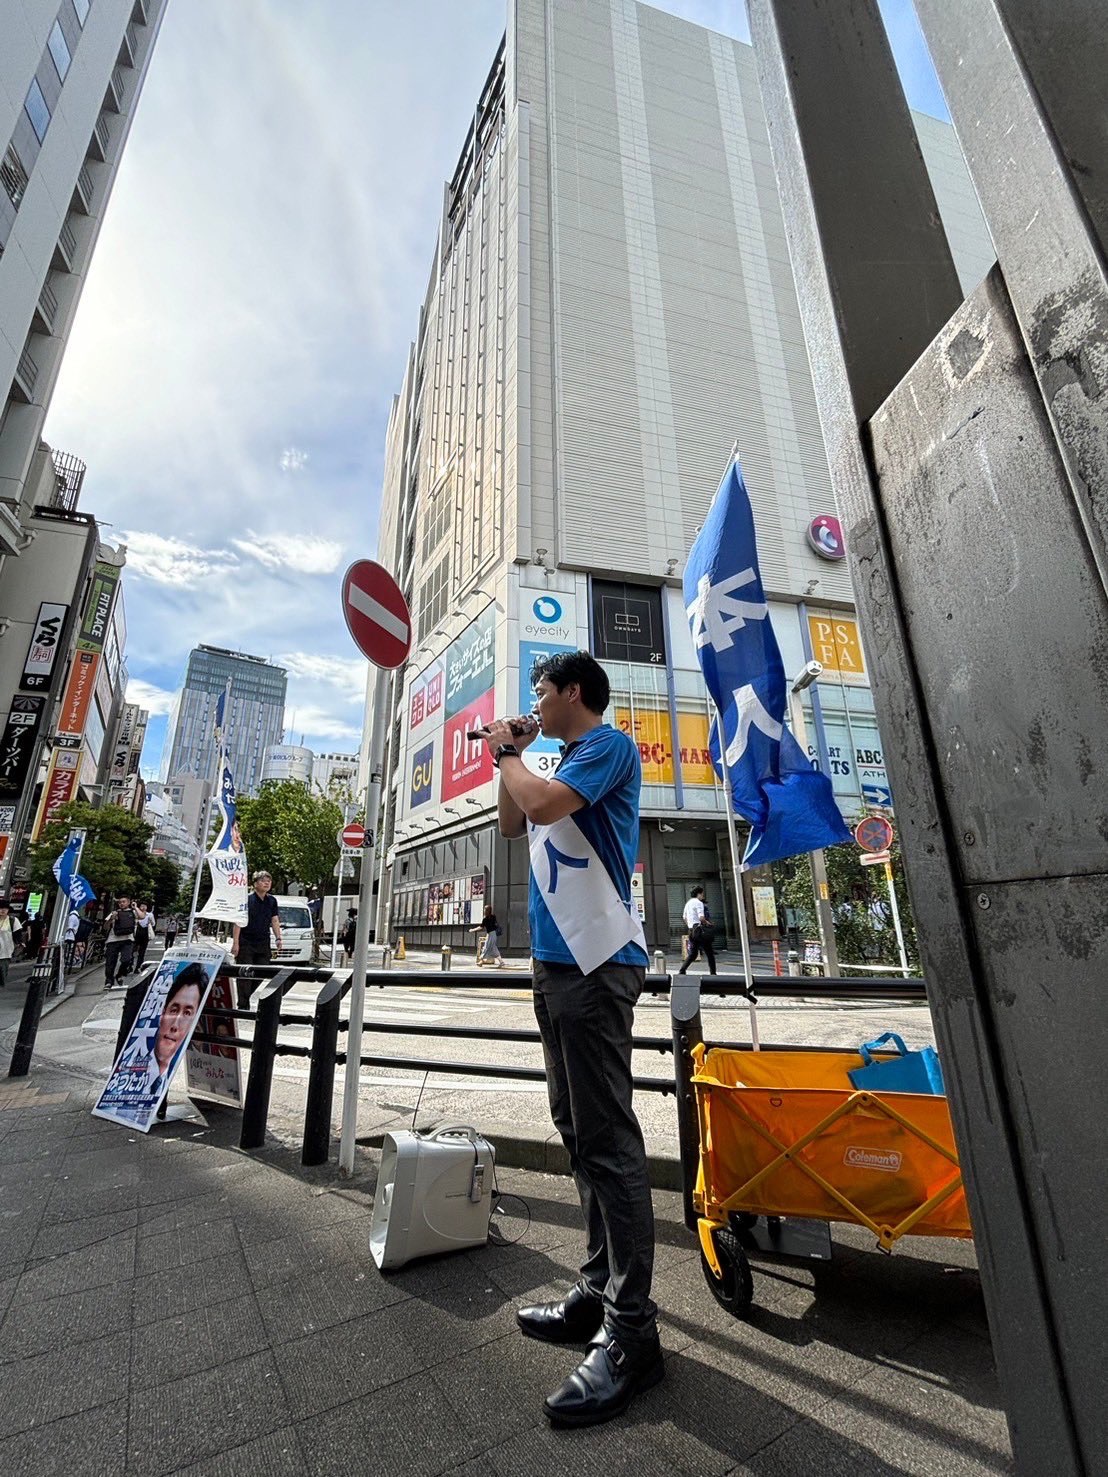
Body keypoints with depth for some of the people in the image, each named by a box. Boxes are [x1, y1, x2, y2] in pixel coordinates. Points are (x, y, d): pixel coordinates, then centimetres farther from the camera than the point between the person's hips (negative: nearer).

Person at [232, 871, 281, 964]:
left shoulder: (272, 901, 8)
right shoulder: (247, 899, -8)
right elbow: (238, 922, -9)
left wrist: (278, 938, 0)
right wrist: (235, 942, -13)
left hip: (264, 944, 5)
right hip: (246, 943, -4)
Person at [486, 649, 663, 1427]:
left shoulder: (609, 745, -6)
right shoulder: (564, 761, 21)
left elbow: (544, 805, -21)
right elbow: (513, 823, 25)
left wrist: (509, 752, -3)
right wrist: (511, 754, 16)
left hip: (597, 962, -10)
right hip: (559, 961, 10)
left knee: (606, 1139, -5)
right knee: (581, 1133, 15)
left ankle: (631, 1332, 7)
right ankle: (601, 1292, 27)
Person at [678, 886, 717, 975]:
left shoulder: (688, 903, 17)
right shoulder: (699, 903, -10)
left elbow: (684, 917, 22)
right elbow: (701, 917, -21)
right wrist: (708, 923, -5)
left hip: (691, 930, 8)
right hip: (700, 930, -8)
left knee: (692, 954, 11)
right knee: (709, 952, 4)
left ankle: (682, 971, 0)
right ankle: (713, 973, 4)